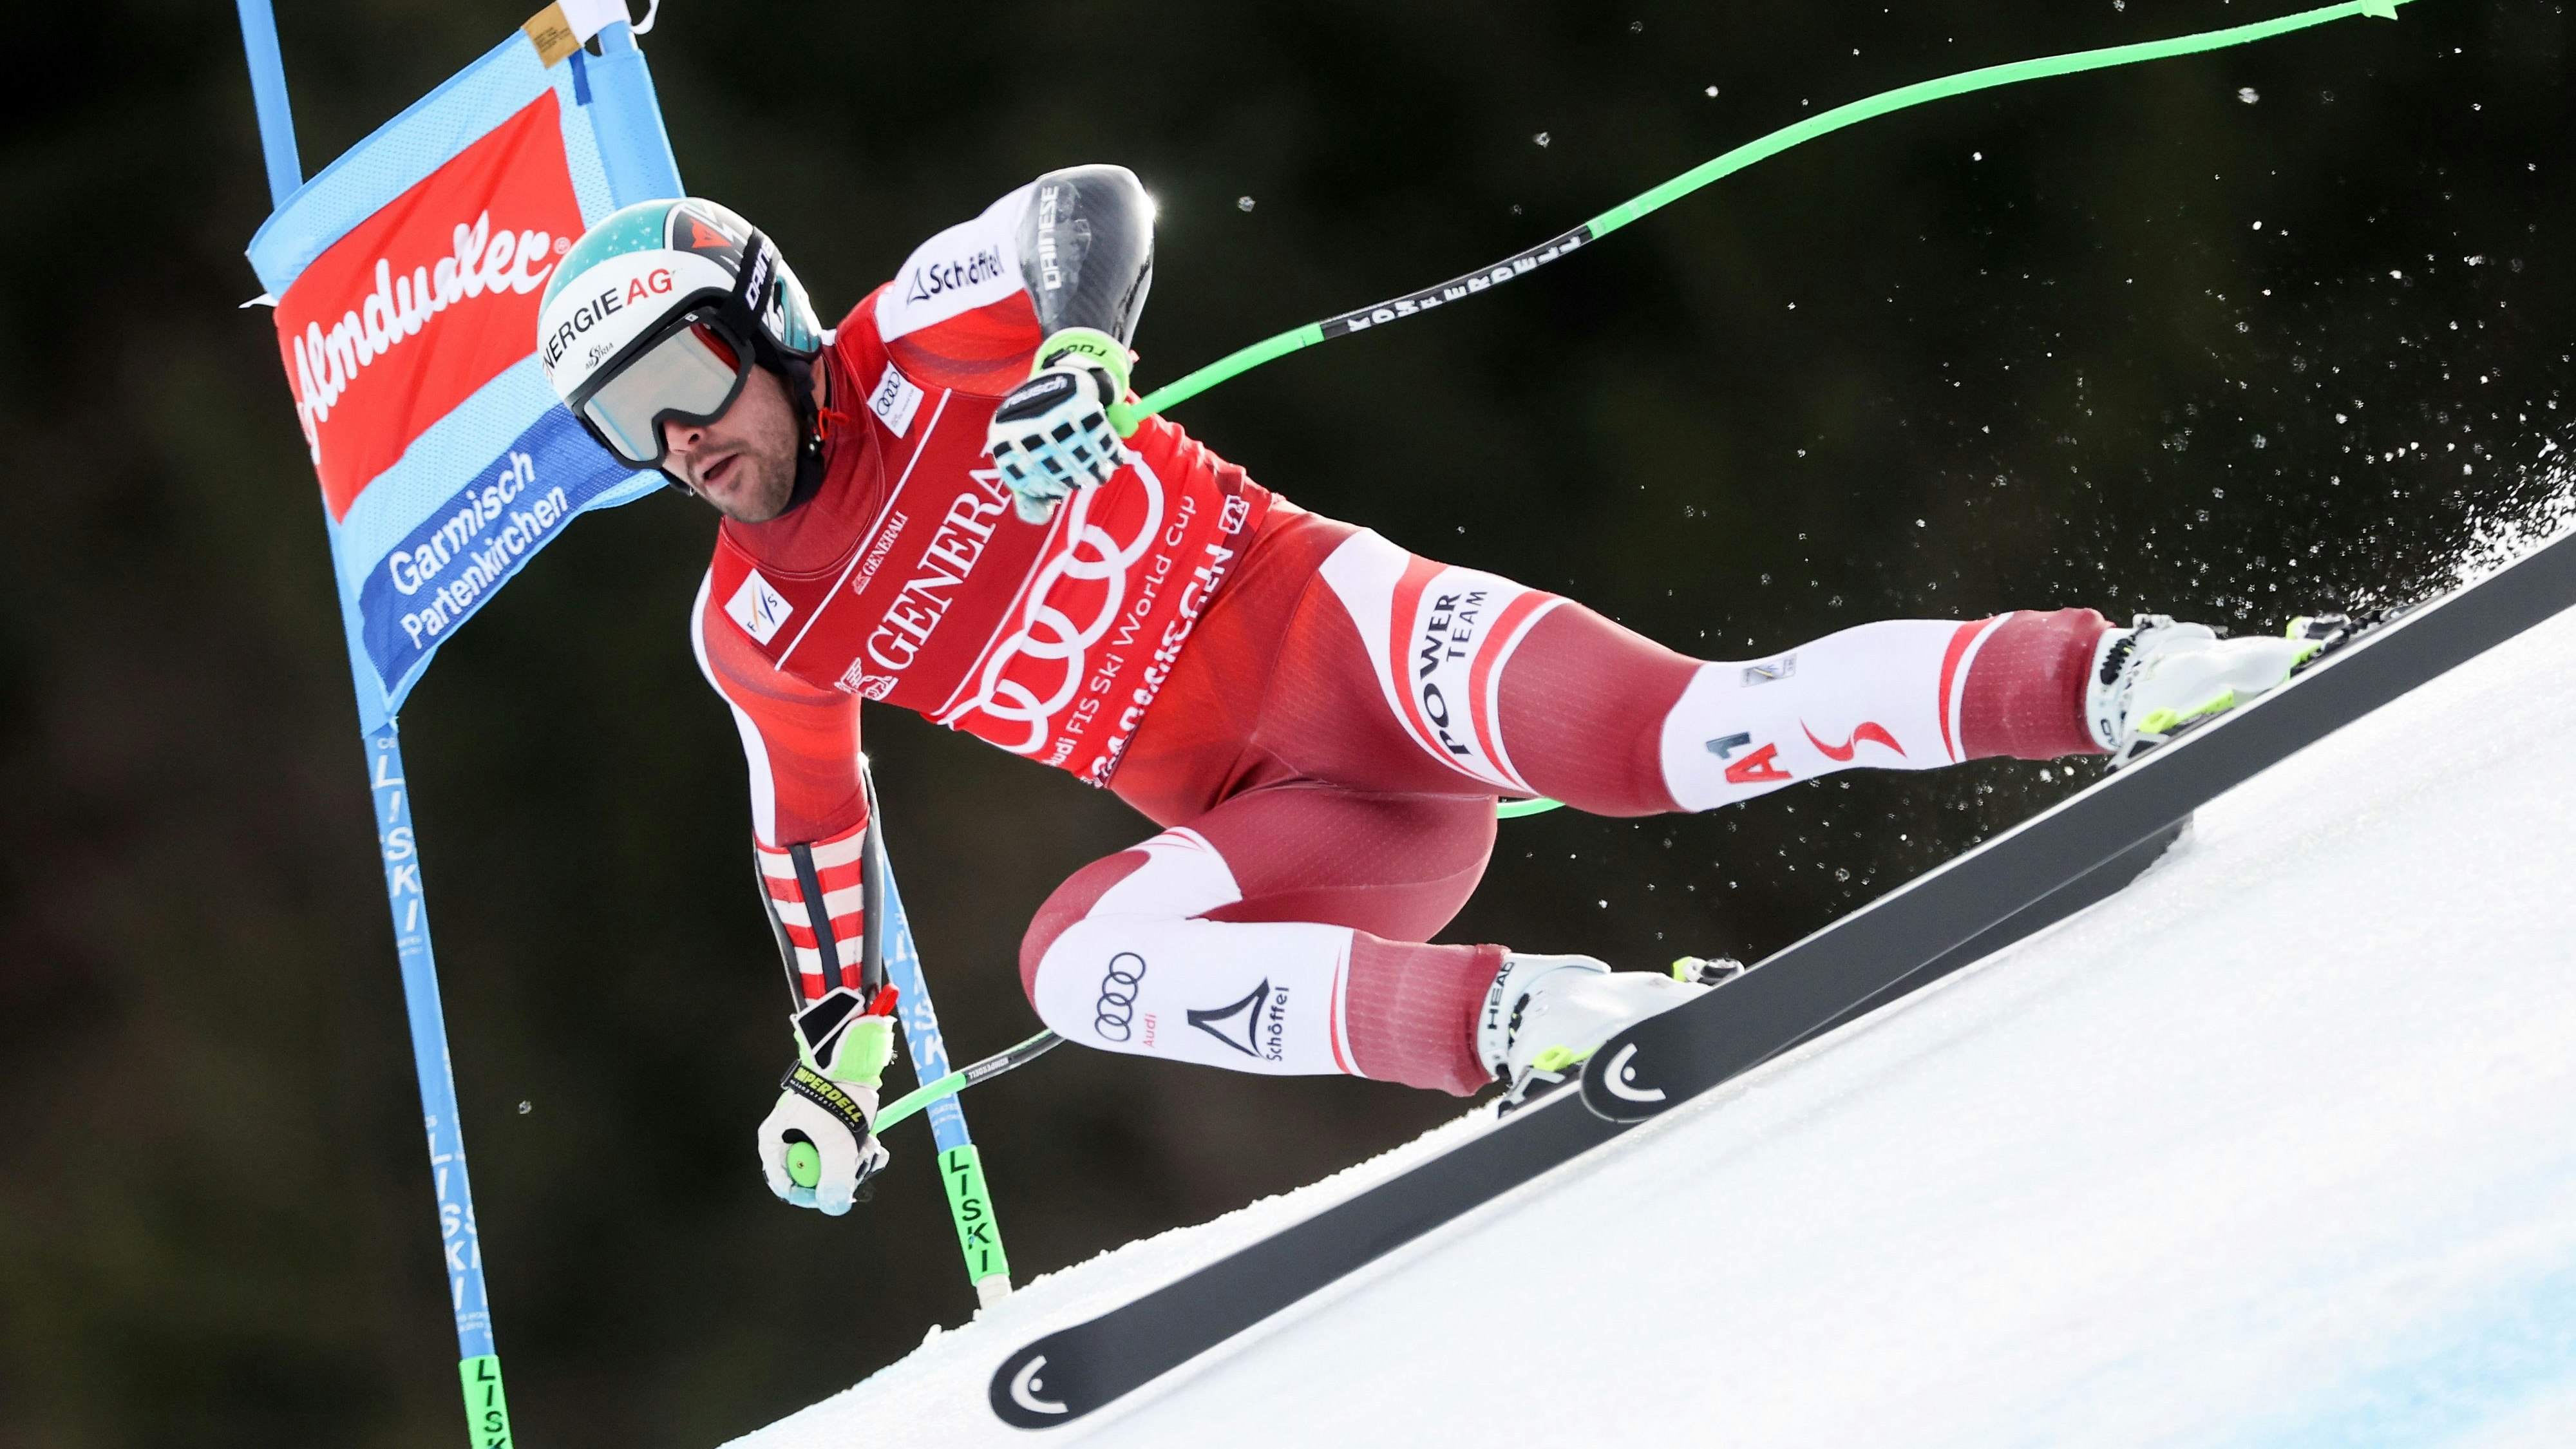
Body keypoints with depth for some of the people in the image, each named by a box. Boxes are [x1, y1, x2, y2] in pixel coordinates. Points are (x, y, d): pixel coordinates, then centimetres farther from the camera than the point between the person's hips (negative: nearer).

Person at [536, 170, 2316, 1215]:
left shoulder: (911, 351, -1)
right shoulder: (756, 632, 13)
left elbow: (1096, 208, -14)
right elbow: (814, 827, 28)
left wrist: (1081, 359, -34)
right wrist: (833, 1052, 28)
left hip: (1332, 626, -5)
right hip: (1283, 833, 5)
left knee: (1669, 734, -30)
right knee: (1071, 955, -25)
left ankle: (2105, 680, -31)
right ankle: (1513, 1017, -36)